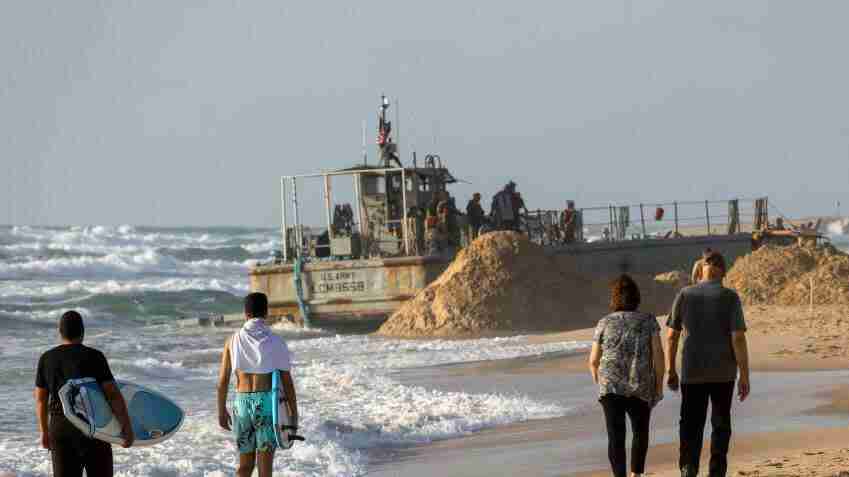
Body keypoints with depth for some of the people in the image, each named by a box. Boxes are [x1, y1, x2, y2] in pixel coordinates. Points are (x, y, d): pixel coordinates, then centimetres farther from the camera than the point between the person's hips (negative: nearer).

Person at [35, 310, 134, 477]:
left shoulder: (46, 359, 4)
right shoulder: (94, 357, -8)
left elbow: (40, 399, 10)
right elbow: (113, 395, -14)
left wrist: (44, 431, 21)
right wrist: (127, 427, -9)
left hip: (59, 427, 3)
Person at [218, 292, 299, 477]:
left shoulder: (233, 340, 3)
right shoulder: (276, 342, -4)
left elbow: (222, 381, 5)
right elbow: (287, 382, -4)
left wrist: (221, 411, 16)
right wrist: (294, 415, 4)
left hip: (241, 404, 2)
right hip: (267, 404, -2)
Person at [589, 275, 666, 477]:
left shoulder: (605, 323, 8)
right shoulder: (648, 321, 5)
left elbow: (593, 361, 11)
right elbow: (658, 353, -4)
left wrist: (599, 382, 28)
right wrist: (659, 385, 4)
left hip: (610, 386, 0)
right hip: (640, 388, 0)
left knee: (616, 437, -4)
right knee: (640, 432, 21)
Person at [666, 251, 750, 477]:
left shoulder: (684, 295, -1)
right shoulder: (730, 297, -7)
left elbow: (671, 336, 1)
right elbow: (738, 339, -12)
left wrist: (671, 371, 11)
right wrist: (744, 376, -6)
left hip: (692, 373, 1)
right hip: (723, 373, 0)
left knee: (691, 425, 3)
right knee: (720, 424, 16)